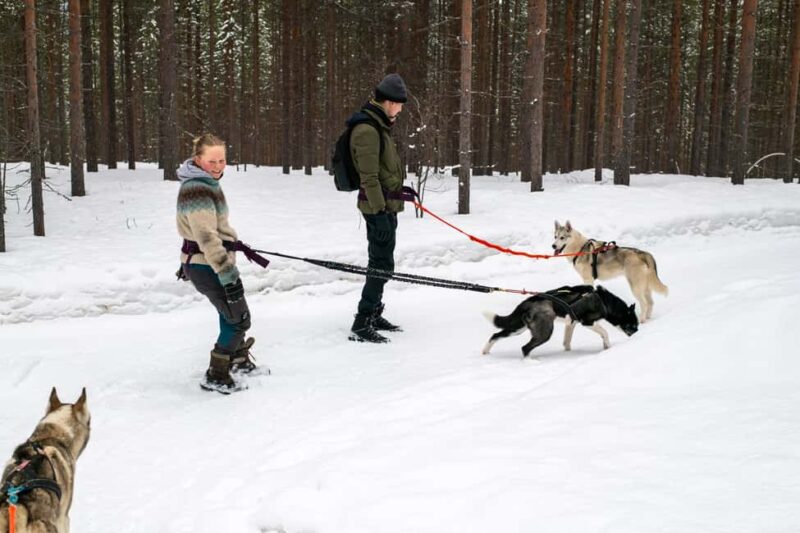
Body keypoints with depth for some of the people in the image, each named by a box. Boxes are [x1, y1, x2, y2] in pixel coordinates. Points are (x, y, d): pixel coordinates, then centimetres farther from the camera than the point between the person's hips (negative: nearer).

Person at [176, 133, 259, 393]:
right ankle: (216, 376, 8)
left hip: (199, 262, 10)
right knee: (238, 318, -1)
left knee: (232, 315, 23)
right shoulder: (197, 190, -23)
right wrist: (228, 275, -30)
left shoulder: (205, 183, 11)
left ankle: (239, 361, 41)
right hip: (208, 266, -10)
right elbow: (208, 238, -29)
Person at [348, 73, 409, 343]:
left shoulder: (379, 126, 15)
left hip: (387, 204, 10)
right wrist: (379, 212, -24)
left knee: (381, 263, 17)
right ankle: (361, 325, -7)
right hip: (378, 207, -10)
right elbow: (369, 177, -22)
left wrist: (400, 188, 28)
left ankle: (373, 315, 29)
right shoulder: (368, 130, -18)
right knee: (382, 264, -10)